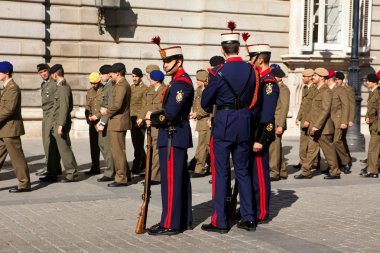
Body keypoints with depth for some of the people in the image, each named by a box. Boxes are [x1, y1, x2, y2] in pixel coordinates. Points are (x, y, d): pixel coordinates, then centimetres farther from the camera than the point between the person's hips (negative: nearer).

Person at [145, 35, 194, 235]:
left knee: (171, 180, -7)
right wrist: (155, 120, 4)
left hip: (173, 138, -10)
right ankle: (184, 219, 22)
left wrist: (152, 117, -8)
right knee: (180, 179, 14)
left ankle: (170, 224, -3)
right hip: (177, 136, 10)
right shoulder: (178, 81, 16)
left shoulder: (181, 82, -16)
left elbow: (171, 113, -25)